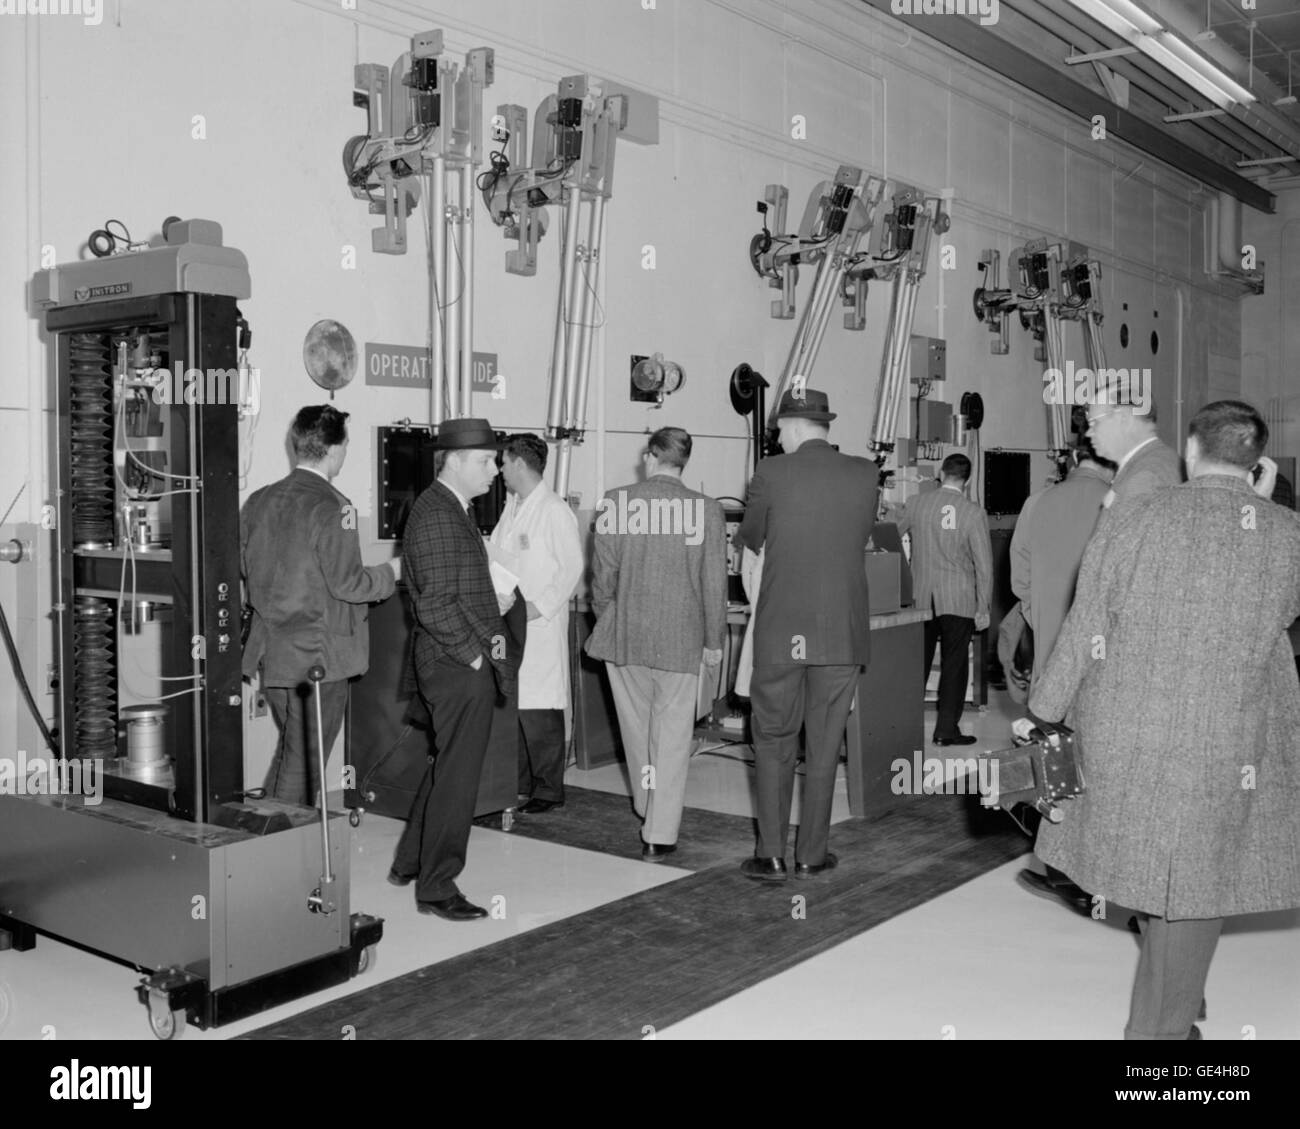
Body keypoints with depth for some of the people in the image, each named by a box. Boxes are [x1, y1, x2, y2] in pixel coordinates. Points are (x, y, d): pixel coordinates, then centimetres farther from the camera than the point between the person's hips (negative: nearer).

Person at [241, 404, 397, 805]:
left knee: (288, 752, 21)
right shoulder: (332, 508, -16)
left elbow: (245, 570, 11)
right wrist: (392, 572, -1)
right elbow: (348, 583, -16)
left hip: (271, 653, 7)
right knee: (304, 763, 4)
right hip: (318, 657, -7)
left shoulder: (258, 501, 5)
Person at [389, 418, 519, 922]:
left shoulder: (455, 510, 15)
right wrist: (475, 652, -16)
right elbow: (437, 604, -23)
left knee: (448, 765, 20)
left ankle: (410, 862, 34)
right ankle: (437, 887, 11)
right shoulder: (436, 515, -18)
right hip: (457, 666, -10)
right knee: (457, 773, -1)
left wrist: (493, 631, 10)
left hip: (469, 660, 10)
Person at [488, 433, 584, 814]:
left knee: (539, 711, -3)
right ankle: (520, 781, 21)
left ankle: (549, 789, 7)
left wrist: (540, 606, -16)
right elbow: (493, 551, 22)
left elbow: (572, 567, -12)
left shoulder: (555, 511, -10)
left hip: (540, 623, -8)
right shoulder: (512, 506, 15)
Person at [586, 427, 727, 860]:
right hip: (680, 638, -1)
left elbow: (603, 572, -1)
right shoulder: (706, 510, -8)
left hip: (625, 634, 2)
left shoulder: (616, 502, -6)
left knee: (636, 725, 19)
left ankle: (648, 807, 36)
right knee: (672, 733, 6)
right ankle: (660, 834, 6)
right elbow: (714, 583, -4)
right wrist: (714, 639, 8)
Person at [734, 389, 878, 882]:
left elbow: (749, 540, 8)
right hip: (843, 633, 2)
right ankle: (811, 855, 18)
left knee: (773, 742, 10)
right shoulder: (866, 474, 1)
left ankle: (771, 855, 11)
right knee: (823, 746, 11)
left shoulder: (771, 472, -6)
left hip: (781, 632, -2)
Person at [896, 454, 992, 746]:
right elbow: (984, 565, -8)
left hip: (920, 598, 3)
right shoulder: (973, 513, -10)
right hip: (958, 601, -3)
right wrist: (983, 609, -1)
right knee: (954, 665, 6)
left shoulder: (916, 503, -2)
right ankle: (946, 730, 7)